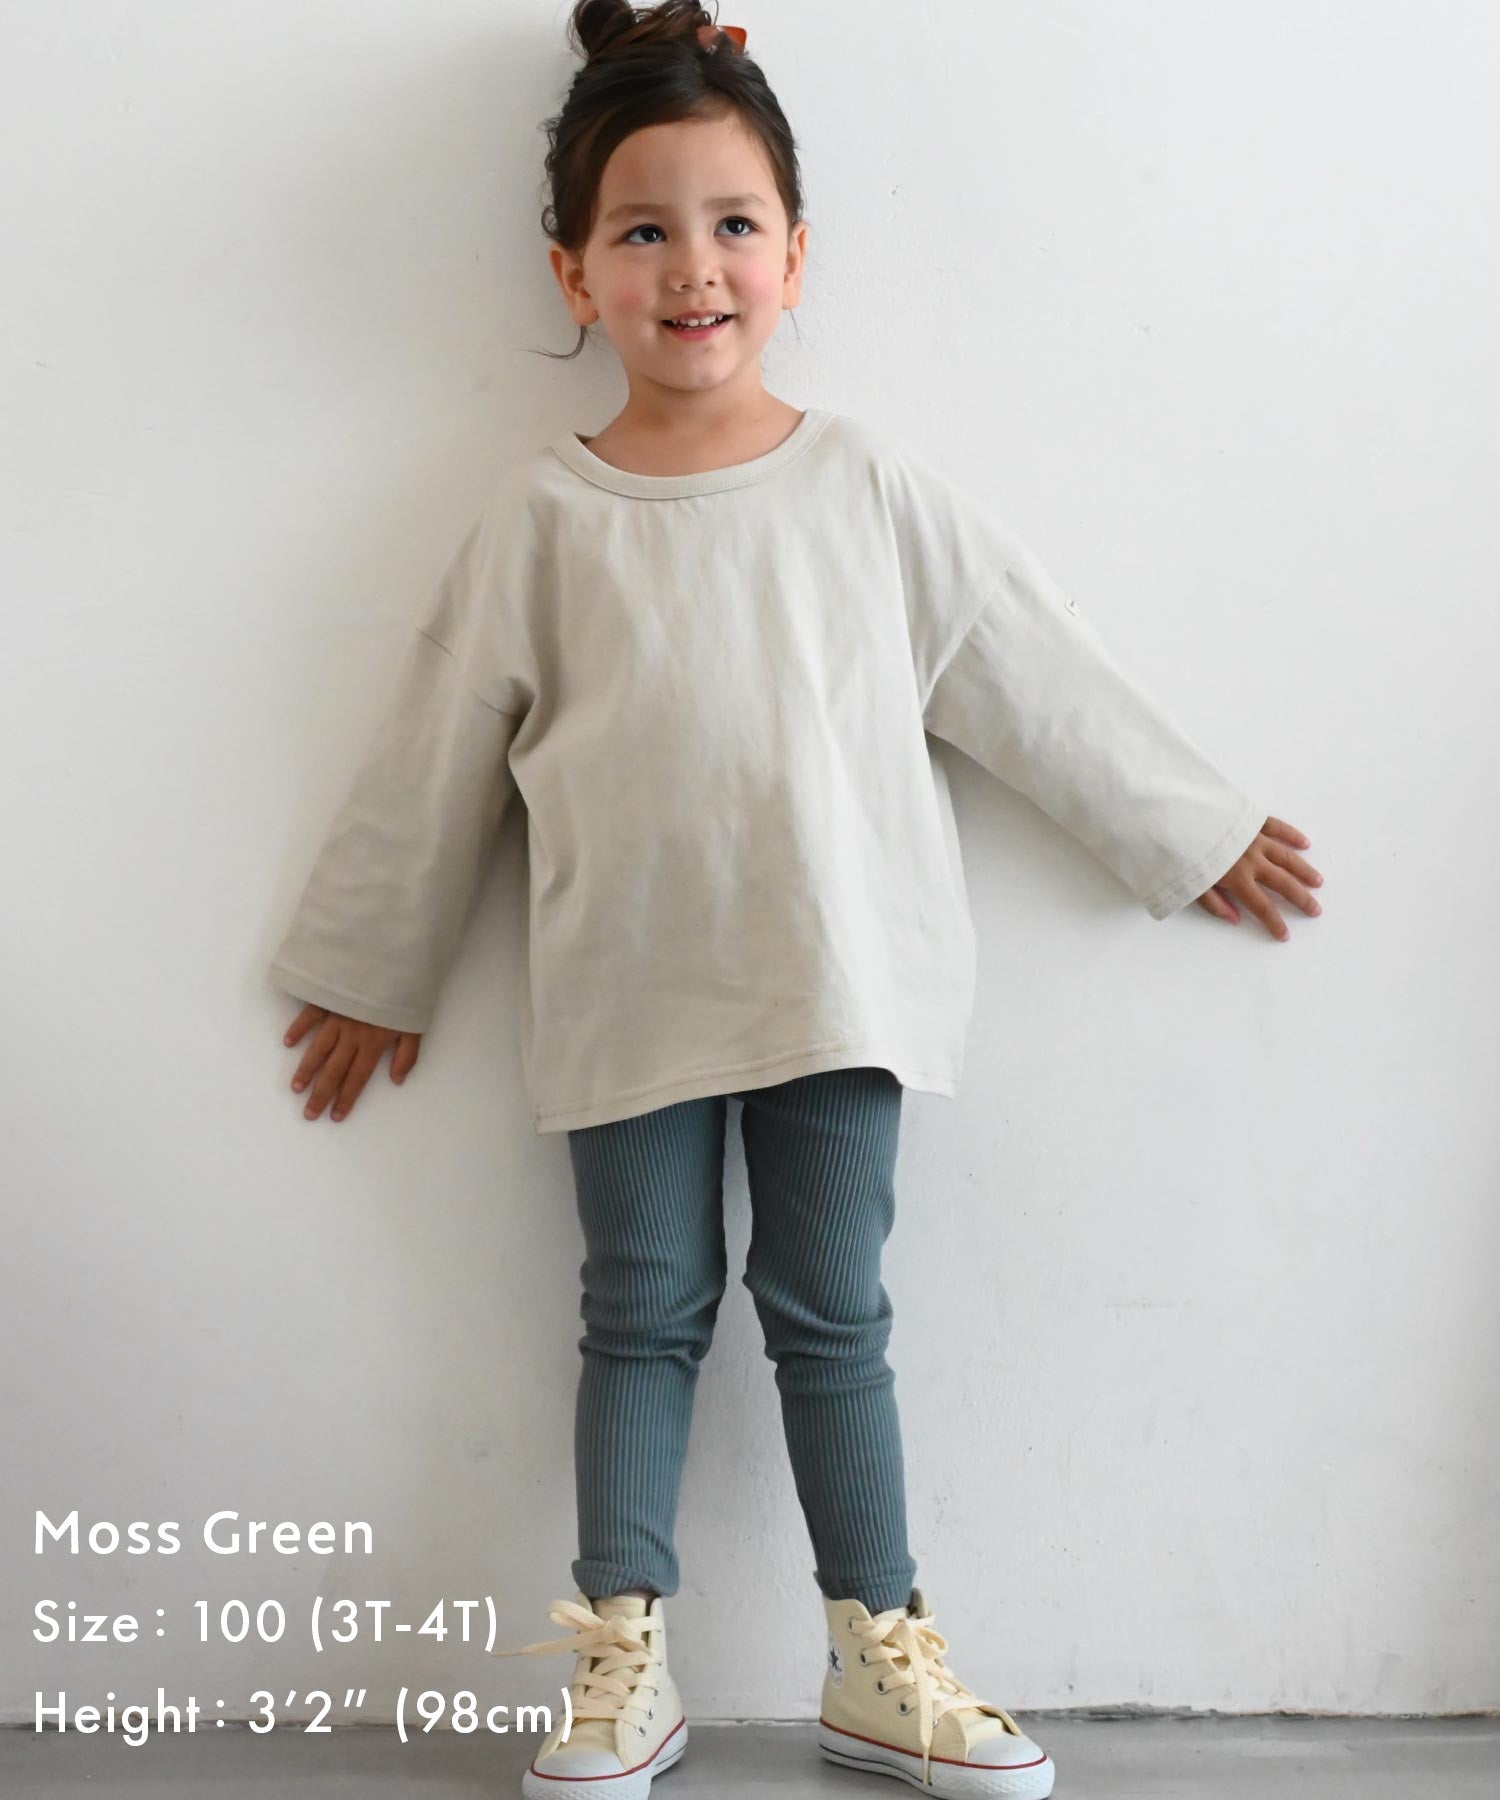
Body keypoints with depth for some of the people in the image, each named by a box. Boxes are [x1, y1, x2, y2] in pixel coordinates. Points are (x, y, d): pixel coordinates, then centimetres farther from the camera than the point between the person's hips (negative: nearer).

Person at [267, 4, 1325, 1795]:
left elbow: (1039, 675, 8)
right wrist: (372, 966, 12)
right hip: (625, 992, 0)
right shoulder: (541, 512, -1)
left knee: (830, 1309, 8)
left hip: (837, 973, 0)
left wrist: (1196, 830, 13)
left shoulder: (870, 486, 0)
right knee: (644, 1308, 9)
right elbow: (442, 744, 6)